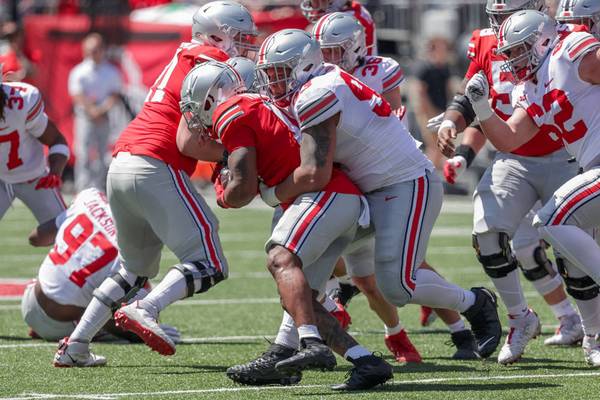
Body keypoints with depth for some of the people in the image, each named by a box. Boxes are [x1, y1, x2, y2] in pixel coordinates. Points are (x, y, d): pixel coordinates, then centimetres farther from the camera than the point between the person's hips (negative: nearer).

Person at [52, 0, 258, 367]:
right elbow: (188, 143, -13)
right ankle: (145, 311, -24)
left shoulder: (184, 59, 21)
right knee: (209, 265, -6)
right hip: (156, 170, -9)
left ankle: (75, 346, 17)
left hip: (121, 167, 9)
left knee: (135, 271, 22)